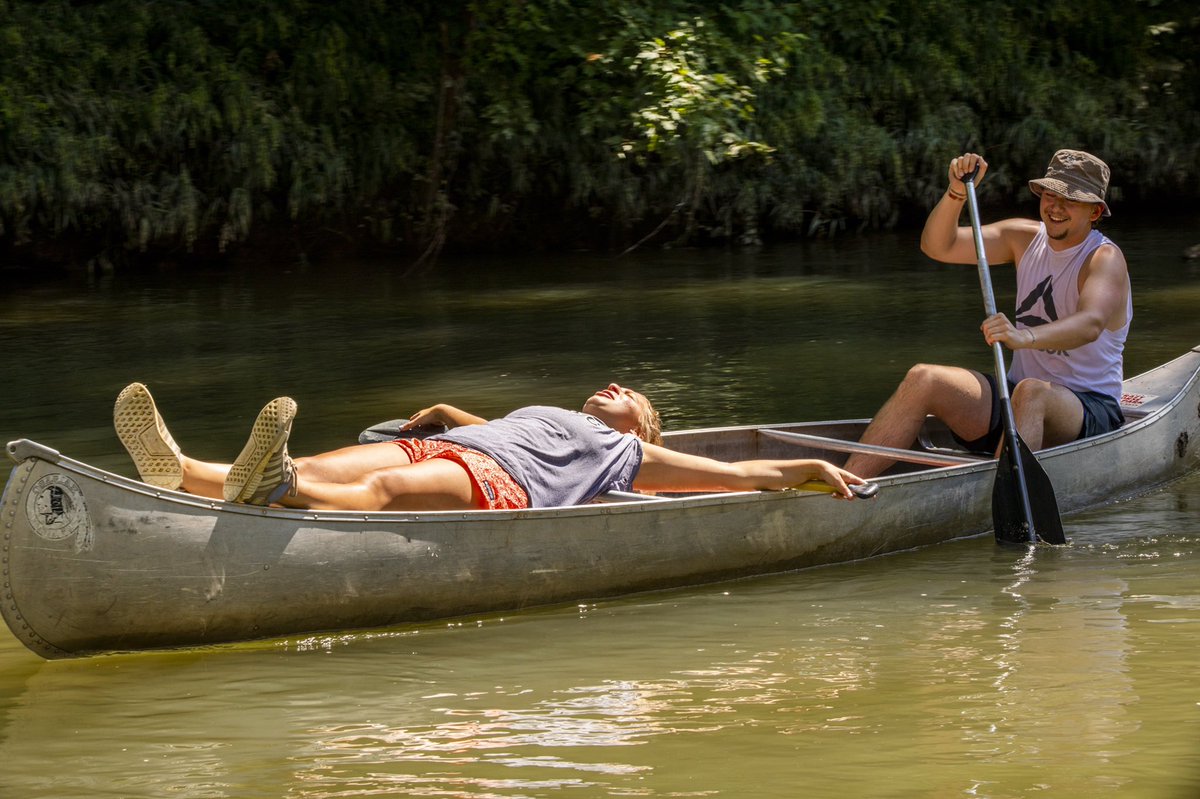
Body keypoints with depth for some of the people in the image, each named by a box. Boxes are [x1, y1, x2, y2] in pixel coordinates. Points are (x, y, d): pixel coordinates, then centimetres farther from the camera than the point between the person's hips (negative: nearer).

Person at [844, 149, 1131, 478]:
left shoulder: (1104, 258, -12)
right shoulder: (1025, 238, 9)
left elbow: (1091, 323, -33)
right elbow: (937, 246, 3)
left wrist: (1024, 336, -52)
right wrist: (957, 192, -16)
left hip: (1090, 415, -6)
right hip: (1015, 401, 6)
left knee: (1031, 392, -40)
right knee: (923, 379, -18)